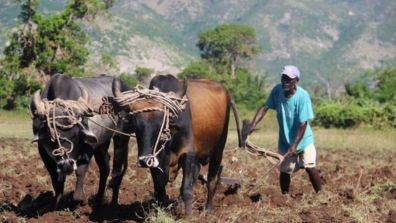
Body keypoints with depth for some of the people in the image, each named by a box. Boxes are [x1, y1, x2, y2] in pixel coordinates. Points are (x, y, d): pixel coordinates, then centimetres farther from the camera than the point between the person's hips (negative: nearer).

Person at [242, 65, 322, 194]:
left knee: (310, 167, -13)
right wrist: (253, 125, -23)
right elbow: (265, 107, -9)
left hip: (303, 139, -3)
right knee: (284, 170, 6)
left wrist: (295, 145, -23)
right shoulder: (277, 90, -14)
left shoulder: (302, 96, -26)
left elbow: (303, 124, -24)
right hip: (285, 140, 3)